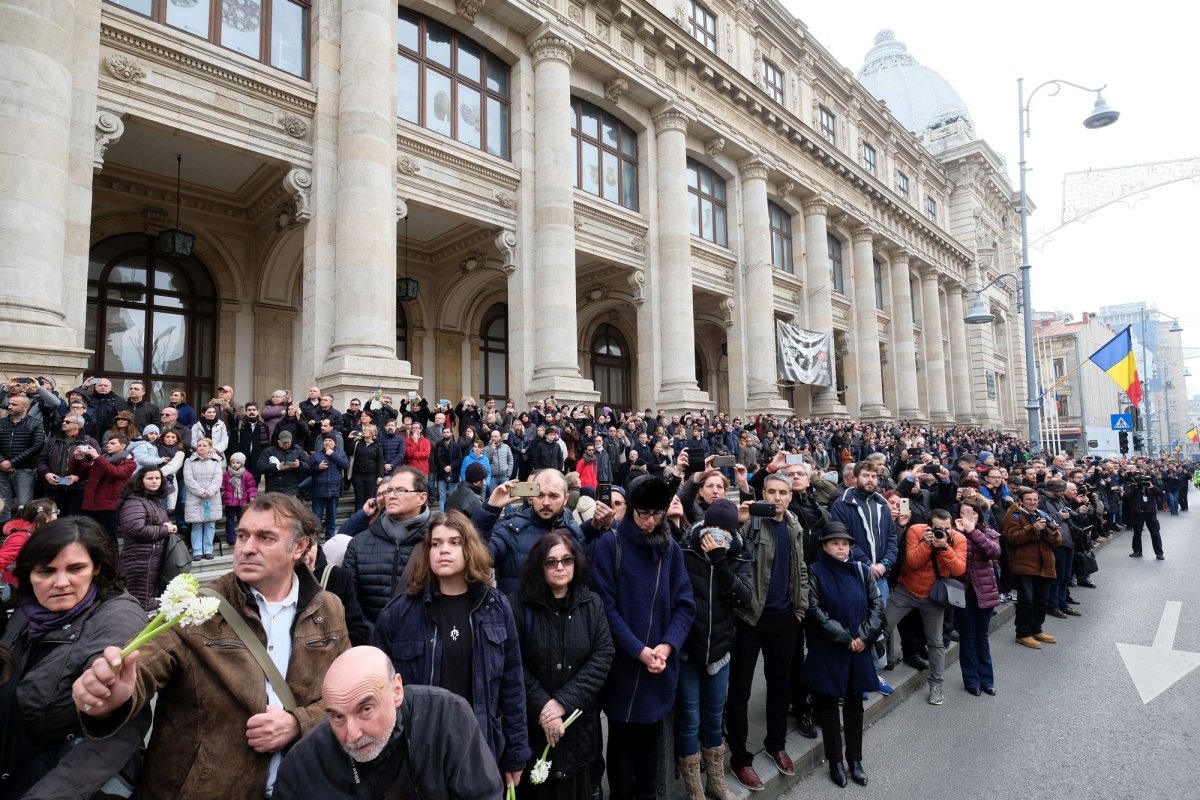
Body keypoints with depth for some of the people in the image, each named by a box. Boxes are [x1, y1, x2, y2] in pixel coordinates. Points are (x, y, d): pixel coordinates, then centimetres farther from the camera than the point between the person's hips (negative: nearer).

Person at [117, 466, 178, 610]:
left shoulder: (156, 500, 16)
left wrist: (170, 526, 5)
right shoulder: (134, 502, -16)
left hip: (155, 560, 10)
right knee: (142, 607, -5)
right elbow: (136, 529, -31)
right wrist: (165, 530, -16)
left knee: (154, 601, 17)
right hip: (140, 562, -10)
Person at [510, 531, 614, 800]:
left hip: (578, 722, 2)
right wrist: (543, 706, -18)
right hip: (531, 722, -2)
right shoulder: (519, 604, -8)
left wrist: (563, 702, -15)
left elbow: (603, 656, -7)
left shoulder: (592, 603, 0)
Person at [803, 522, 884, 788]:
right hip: (827, 650, -3)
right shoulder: (815, 571, -8)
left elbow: (877, 604, 1)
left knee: (855, 704, 14)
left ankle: (855, 759, 28)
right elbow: (815, 611, -13)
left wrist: (864, 637, -9)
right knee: (829, 705, 7)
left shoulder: (861, 570, 3)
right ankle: (835, 760, 22)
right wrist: (844, 638, -14)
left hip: (859, 648, 3)